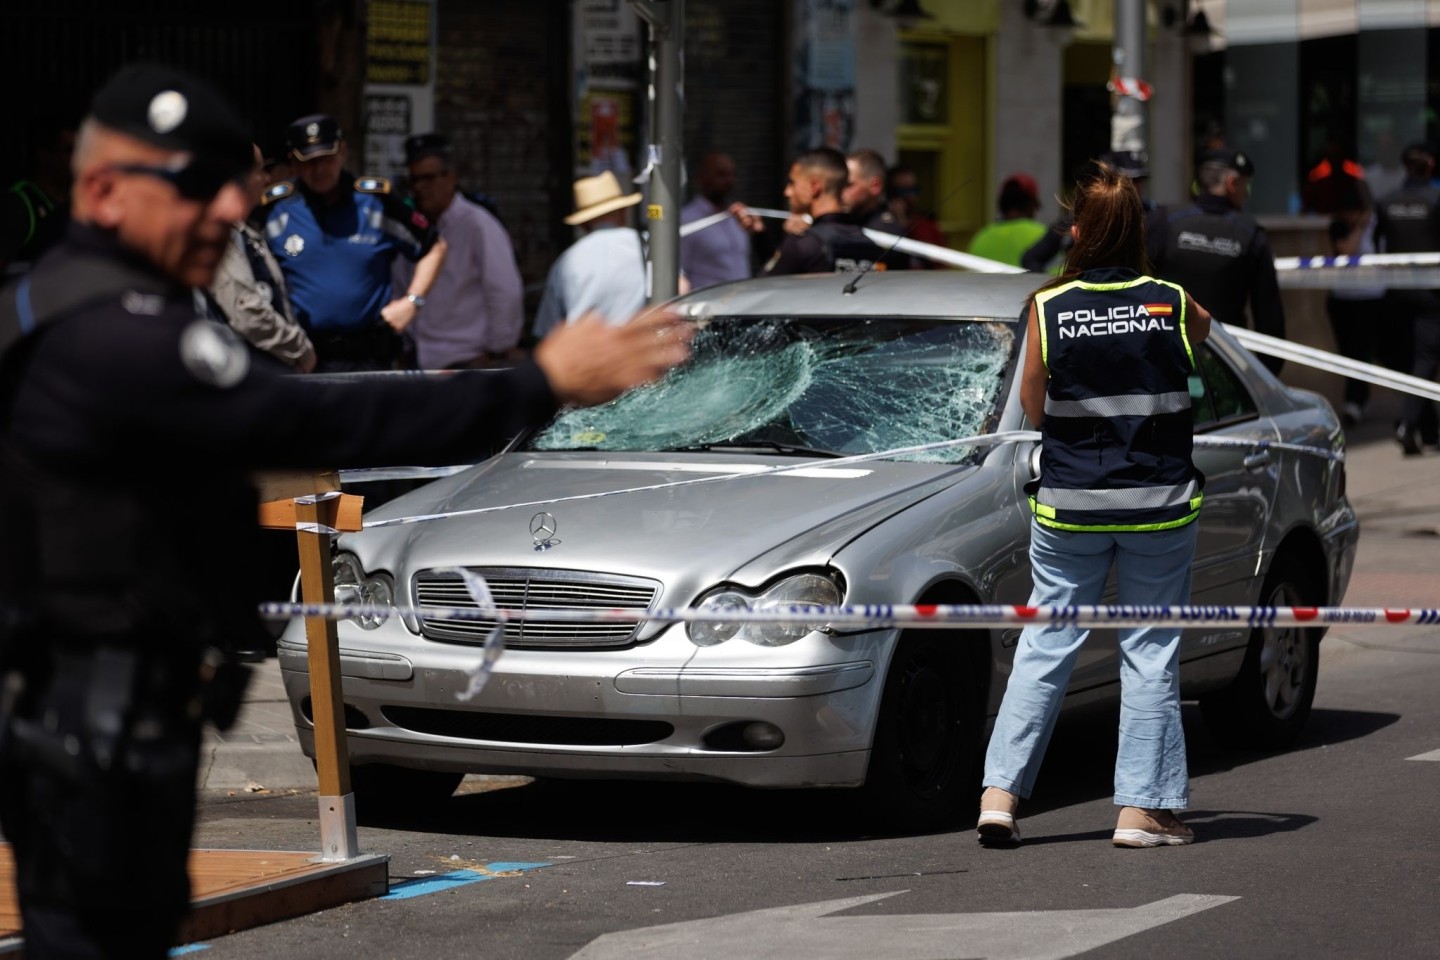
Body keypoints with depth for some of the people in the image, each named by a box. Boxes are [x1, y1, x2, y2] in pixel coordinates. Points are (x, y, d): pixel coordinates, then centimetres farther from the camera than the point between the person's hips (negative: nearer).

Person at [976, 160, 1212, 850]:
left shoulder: (1047, 308, -6)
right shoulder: (1174, 305, -5)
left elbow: (1033, 407, 3)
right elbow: (1204, 331, 17)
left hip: (1069, 507, 1)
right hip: (1159, 507, -1)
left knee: (1045, 646, 8)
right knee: (1151, 654, 6)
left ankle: (1000, 793, 3)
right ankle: (1143, 807, 6)